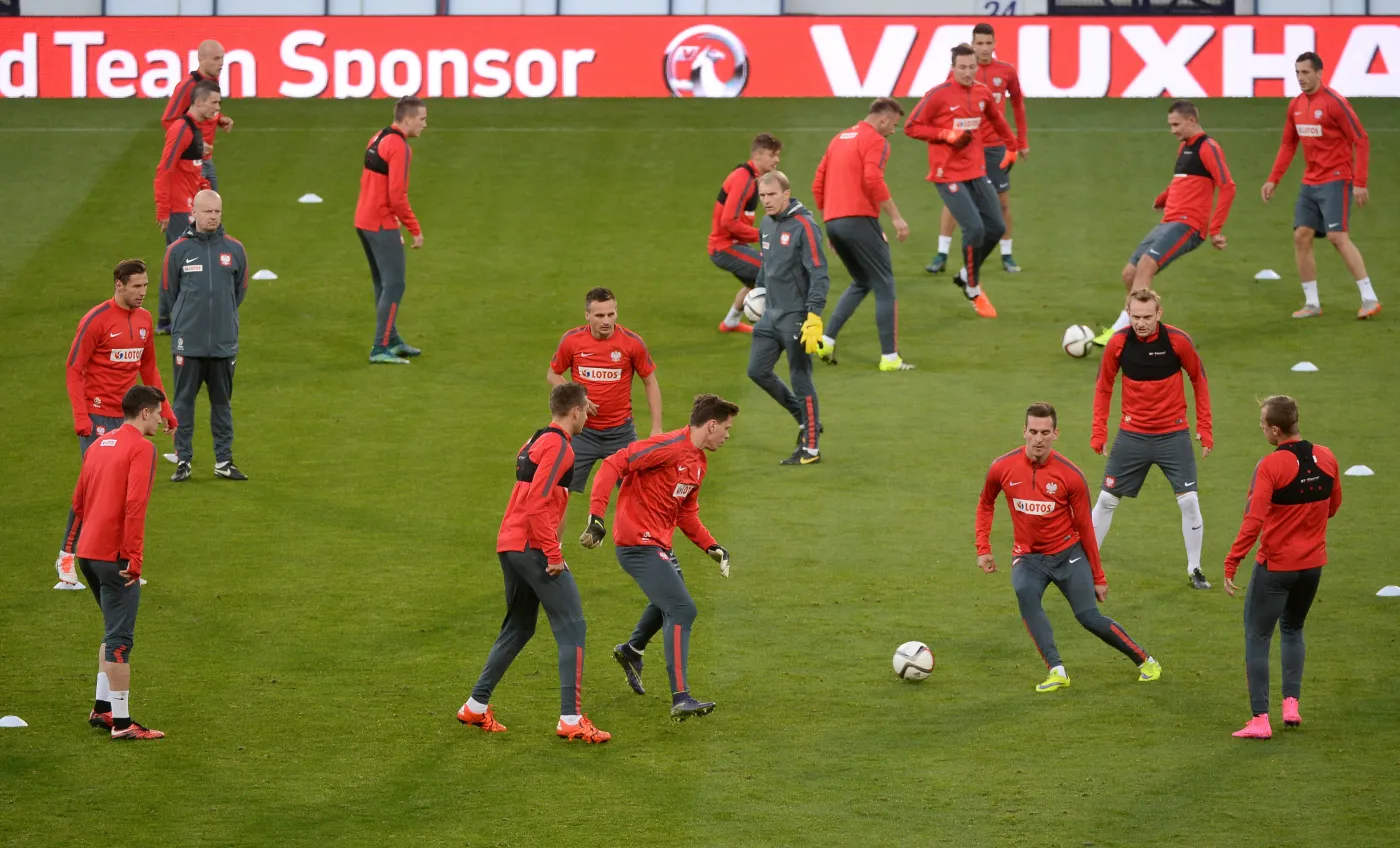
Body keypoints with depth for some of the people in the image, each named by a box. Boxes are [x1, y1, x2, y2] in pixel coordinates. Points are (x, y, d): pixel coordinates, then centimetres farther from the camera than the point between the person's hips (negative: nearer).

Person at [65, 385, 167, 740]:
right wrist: (134, 558, -19)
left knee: (114, 631, 21)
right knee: (119, 638, -4)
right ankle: (121, 722, -2)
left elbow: (78, 500, 20)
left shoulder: (100, 444, 16)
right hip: (115, 556, -8)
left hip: (87, 552, 8)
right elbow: (135, 505, -19)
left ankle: (102, 707, 22)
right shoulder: (141, 447, -9)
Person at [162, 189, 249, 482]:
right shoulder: (178, 250, -3)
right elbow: (169, 290, 8)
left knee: (222, 402, 9)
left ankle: (224, 461, 16)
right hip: (187, 342, -1)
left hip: (224, 342, 1)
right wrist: (189, 317, 10)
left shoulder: (234, 249, 2)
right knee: (183, 401, 3)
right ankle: (183, 460, 10)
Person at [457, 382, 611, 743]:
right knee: (572, 628, -7)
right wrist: (554, 554, -18)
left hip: (509, 545, 10)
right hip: (532, 547, -10)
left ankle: (476, 706, 25)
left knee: (518, 629, 22)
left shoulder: (535, 442, 19)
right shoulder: (559, 446, -11)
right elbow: (537, 503, -20)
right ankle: (571, 720, -14)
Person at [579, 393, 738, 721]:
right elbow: (613, 465, -23)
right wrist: (596, 516, -30)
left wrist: (711, 546, 10)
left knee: (669, 603, 32)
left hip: (660, 545, 10)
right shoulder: (670, 446, -18)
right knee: (682, 611, -16)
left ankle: (632, 650, 57)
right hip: (639, 544, -10)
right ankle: (681, 699, -19)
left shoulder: (699, 462, 13)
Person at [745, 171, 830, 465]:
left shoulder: (803, 226, -15)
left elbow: (819, 275, -19)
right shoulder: (767, 226, 9)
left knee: (800, 380, -2)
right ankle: (805, 418, 25)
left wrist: (814, 317, -25)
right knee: (757, 370, 9)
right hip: (772, 314, 8)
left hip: (796, 317, -8)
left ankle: (810, 449, 7)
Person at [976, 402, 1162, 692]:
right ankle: (1056, 671, -32)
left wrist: (1098, 578, 2)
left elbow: (1085, 528, -3)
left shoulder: (1070, 475, -12)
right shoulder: (1003, 468, -8)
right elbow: (986, 504, 14)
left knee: (1089, 616, -13)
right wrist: (983, 549, 5)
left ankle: (1145, 661, 10)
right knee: (1025, 592, -32)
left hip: (1068, 553, -1)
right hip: (1027, 556, 1)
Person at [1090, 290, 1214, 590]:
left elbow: (1199, 380, 0)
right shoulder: (1118, 343, -9)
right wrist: (1099, 431, -1)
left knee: (1189, 501, -5)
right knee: (1107, 499, 5)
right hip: (1132, 435, 1)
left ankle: (1194, 570, 11)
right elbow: (1103, 386, 5)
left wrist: (1204, 428, -2)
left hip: (1173, 434, -1)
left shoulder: (1178, 341, -13)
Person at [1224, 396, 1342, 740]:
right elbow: (1333, 506, 13)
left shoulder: (1270, 466, -19)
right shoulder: (1326, 459, -2)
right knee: (1293, 630, 26)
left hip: (1275, 567, -6)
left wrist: (1231, 565, -20)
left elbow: (1253, 521, -24)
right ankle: (1291, 705, 19)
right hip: (1313, 563, 6)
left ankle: (1259, 719, 0)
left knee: (1257, 638, 4)